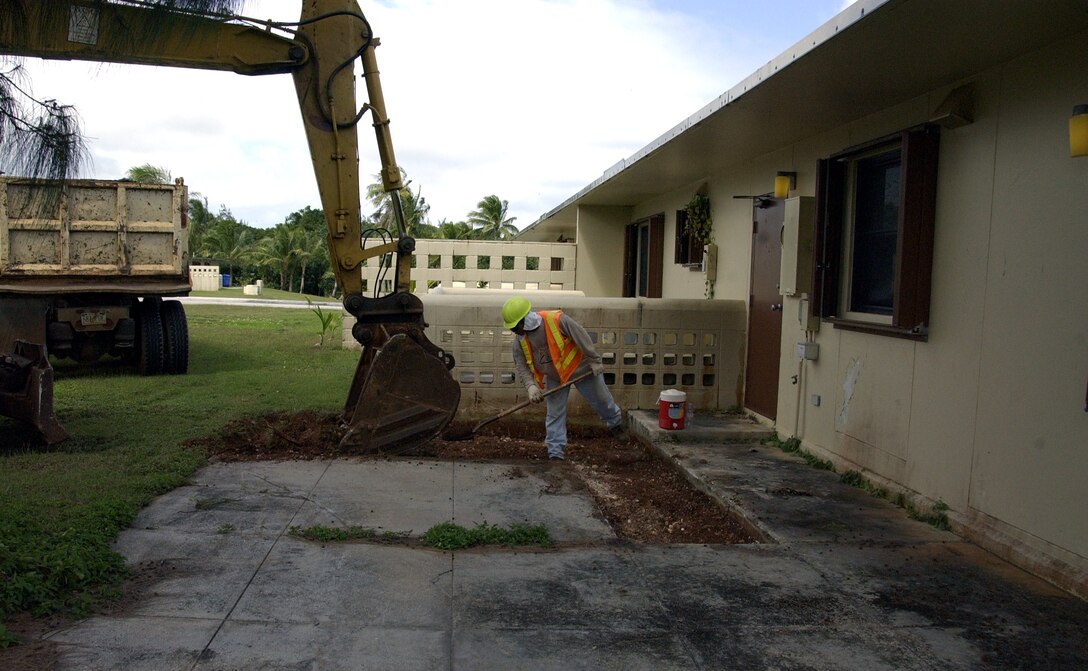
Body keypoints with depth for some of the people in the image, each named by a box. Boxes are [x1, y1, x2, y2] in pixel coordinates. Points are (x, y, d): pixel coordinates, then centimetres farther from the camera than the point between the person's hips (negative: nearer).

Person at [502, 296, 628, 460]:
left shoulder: (557, 320, -30)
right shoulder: (520, 340, -12)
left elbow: (582, 337, -24)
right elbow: (521, 366, -8)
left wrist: (595, 361, -19)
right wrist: (531, 386, -24)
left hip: (580, 369, -4)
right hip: (555, 377, 4)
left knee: (601, 399, 13)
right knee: (555, 414, 0)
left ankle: (615, 424, 42)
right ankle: (555, 452, 9)